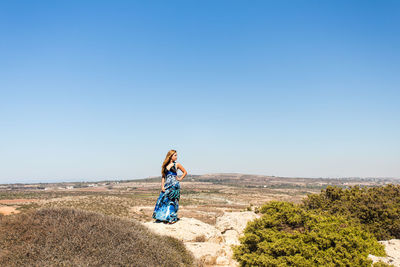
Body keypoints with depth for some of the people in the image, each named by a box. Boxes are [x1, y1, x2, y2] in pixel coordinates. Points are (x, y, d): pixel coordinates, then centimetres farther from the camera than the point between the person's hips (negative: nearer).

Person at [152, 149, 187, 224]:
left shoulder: (177, 164, 2)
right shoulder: (165, 165, 8)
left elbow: (185, 172, 12)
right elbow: (163, 176, 8)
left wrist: (180, 179, 2)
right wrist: (162, 186, -2)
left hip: (174, 185, -3)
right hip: (167, 185, 3)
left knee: (172, 201, -2)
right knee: (163, 200, 0)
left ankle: (172, 218, 6)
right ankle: (162, 217, 12)